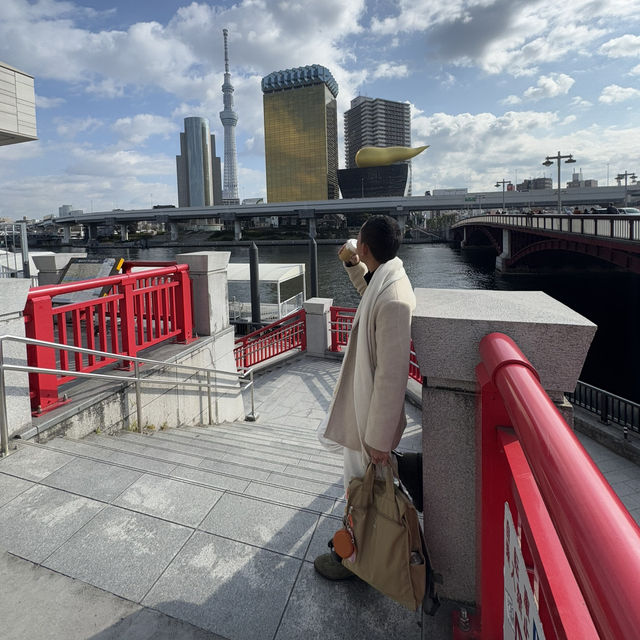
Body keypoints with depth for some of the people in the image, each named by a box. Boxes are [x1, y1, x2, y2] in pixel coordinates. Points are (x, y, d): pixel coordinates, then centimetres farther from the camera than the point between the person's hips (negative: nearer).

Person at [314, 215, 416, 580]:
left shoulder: (392, 300, -31)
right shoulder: (387, 280, 0)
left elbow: (392, 376, -30)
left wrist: (378, 440, -23)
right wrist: (353, 267, 14)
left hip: (373, 412, -10)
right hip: (363, 403, 10)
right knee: (361, 484, 26)